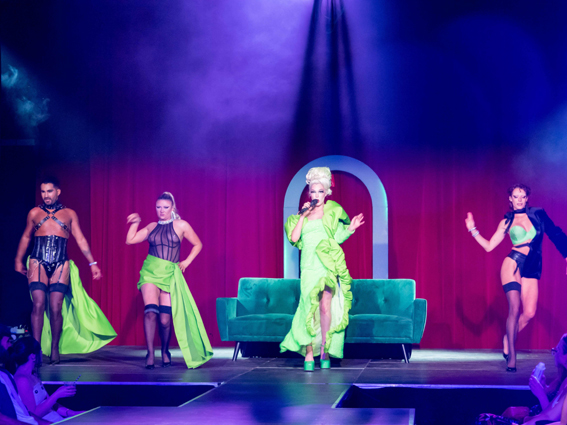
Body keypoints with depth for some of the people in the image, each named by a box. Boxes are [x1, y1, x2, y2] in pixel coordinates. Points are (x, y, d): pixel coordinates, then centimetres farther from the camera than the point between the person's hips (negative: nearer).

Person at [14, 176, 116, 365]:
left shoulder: (69, 214, 12)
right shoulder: (34, 213, 13)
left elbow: (80, 240, 11)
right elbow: (26, 237, 22)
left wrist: (92, 263, 7)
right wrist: (19, 261, 19)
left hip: (61, 265, 0)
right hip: (38, 263, 0)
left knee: (55, 308, -6)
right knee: (38, 305, -11)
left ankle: (55, 348, 8)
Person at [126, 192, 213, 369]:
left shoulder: (181, 226, 5)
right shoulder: (151, 227, 12)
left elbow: (197, 245, 14)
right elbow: (130, 240, 10)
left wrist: (186, 262, 6)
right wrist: (135, 223, 3)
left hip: (169, 275, -1)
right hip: (150, 272, 1)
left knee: (165, 319, -4)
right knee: (151, 311, -20)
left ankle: (165, 352, 22)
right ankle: (150, 354, -17)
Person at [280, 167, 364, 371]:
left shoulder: (332, 212, 9)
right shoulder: (303, 214, 13)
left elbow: (338, 237, 10)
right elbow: (294, 238, 2)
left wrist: (351, 229, -6)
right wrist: (303, 216, -2)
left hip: (328, 267, -2)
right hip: (309, 268, 2)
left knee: (325, 306, -15)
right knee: (309, 310, -3)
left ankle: (325, 350, -2)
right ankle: (309, 354, 4)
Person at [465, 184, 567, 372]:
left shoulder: (538, 214, 9)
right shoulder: (507, 222, 8)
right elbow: (489, 246, 8)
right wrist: (473, 230, -2)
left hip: (531, 270, 2)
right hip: (513, 264, -2)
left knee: (529, 313, -10)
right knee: (515, 309, -16)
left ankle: (508, 338, 17)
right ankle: (511, 356, -11)